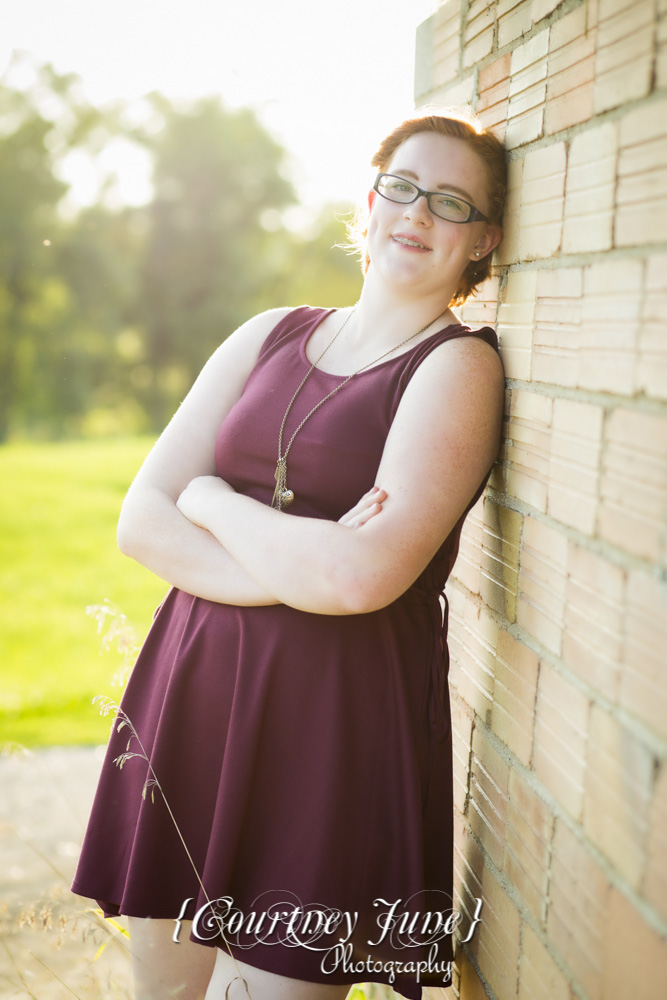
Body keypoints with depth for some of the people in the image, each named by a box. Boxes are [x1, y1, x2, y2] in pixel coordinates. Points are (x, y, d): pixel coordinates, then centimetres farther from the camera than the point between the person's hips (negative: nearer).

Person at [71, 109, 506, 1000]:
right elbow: (141, 520, 2)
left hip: (338, 725, -5)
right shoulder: (271, 335, 10)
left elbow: (364, 576, -19)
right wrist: (296, 573, -14)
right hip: (191, 695, 5)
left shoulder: (458, 366, -5)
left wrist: (211, 499, -5)